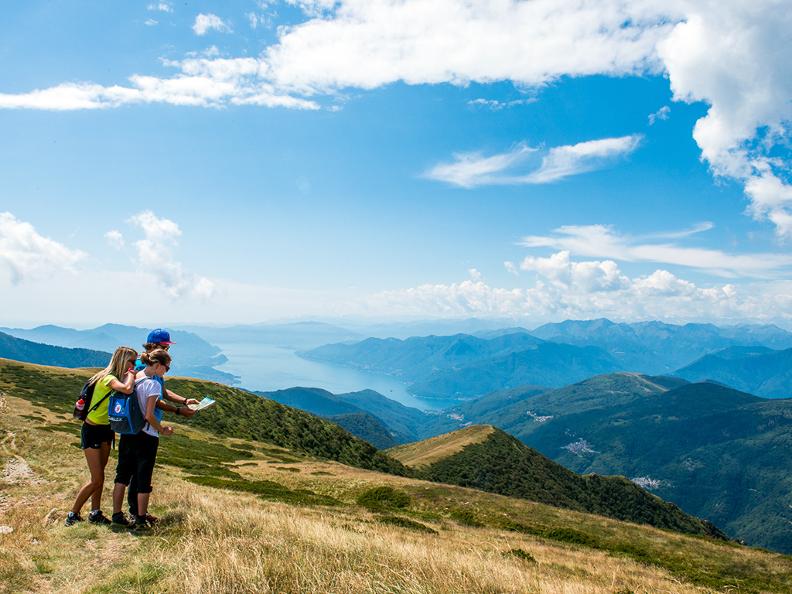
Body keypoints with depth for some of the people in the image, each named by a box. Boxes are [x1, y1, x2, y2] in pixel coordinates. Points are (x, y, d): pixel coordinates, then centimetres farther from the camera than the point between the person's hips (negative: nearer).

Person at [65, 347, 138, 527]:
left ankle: (95, 513, 23)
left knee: (100, 476, 14)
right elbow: (127, 389, -42)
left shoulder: (118, 377, 6)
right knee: (97, 479, -4)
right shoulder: (108, 378, -23)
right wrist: (130, 374, -25)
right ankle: (73, 514, 11)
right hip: (92, 430, -9)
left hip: (106, 430, 9)